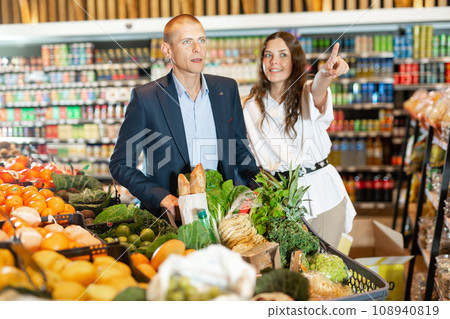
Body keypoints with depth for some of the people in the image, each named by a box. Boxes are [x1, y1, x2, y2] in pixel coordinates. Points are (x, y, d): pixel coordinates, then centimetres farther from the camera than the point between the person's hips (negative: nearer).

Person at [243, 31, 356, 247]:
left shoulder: (306, 93, -2)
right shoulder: (252, 106, 5)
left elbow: (317, 91, -28)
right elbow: (253, 156, 9)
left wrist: (326, 74, -50)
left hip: (321, 194, -1)